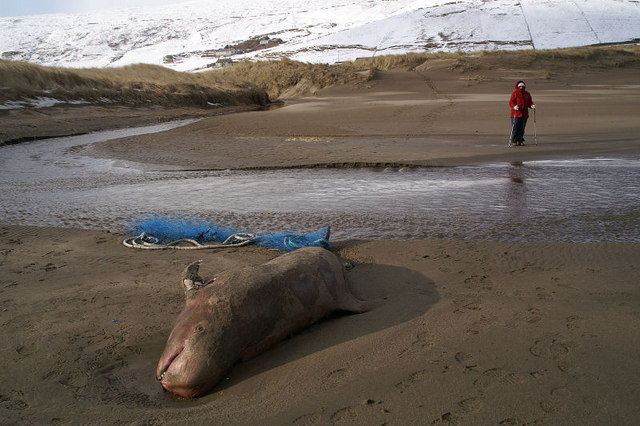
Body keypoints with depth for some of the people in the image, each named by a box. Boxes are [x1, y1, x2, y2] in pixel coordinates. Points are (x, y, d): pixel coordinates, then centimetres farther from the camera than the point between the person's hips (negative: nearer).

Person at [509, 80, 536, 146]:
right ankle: (513, 141, -3)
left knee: (522, 128, 7)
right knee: (515, 128, -8)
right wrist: (514, 106, -26)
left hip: (524, 114, 5)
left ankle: (520, 141, 16)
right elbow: (511, 102, -7)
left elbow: (530, 102, 18)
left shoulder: (527, 94, 15)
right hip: (516, 114, -5)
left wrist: (532, 106, -3)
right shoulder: (515, 93, 0)